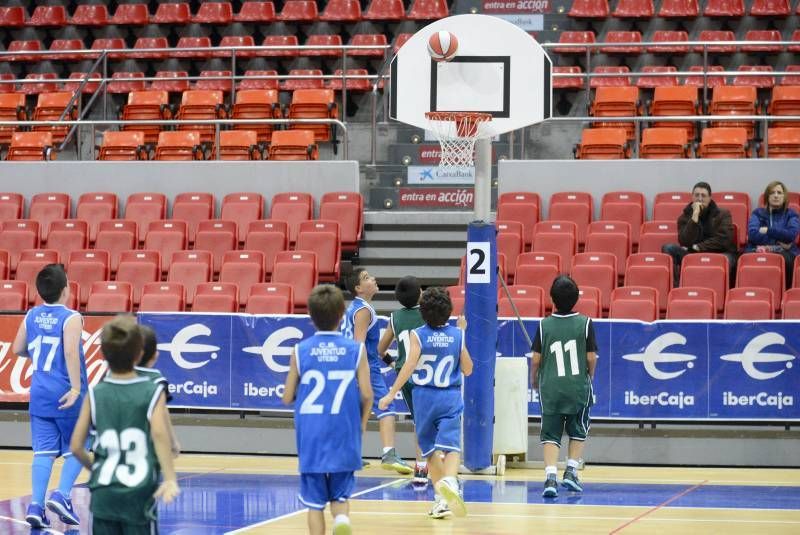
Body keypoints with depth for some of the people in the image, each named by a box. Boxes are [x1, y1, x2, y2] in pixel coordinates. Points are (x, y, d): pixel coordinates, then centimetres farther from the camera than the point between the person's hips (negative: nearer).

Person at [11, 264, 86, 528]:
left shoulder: (31, 316, 6)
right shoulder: (70, 318, -11)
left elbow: (17, 349, 15)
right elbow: (71, 351, -23)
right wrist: (76, 388, -25)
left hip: (39, 394, 5)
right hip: (65, 395, -5)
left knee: (43, 451, 4)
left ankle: (36, 504, -6)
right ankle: (62, 495, -7)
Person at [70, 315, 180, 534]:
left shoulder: (95, 393, 4)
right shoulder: (153, 391, -3)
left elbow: (76, 446, 2)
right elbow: (159, 433, -20)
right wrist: (170, 479, -29)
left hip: (103, 496, 2)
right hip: (140, 494, -2)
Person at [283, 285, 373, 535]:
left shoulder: (300, 351, -3)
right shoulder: (356, 349, -4)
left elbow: (287, 397, 0)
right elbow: (367, 395, -5)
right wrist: (362, 423, 12)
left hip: (311, 436, 0)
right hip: (343, 436, 0)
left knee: (314, 501, 8)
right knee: (340, 496, 11)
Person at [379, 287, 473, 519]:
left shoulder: (418, 335, -6)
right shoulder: (457, 335, 1)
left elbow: (409, 366, -15)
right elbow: (467, 370, 10)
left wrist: (391, 394, -12)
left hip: (424, 396, 0)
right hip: (450, 397, 0)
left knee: (431, 450, 15)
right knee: (450, 446, -12)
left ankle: (442, 498, 15)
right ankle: (449, 481, -41)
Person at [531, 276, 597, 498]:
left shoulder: (544, 324, -4)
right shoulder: (585, 323, -6)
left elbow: (536, 358, -2)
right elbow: (591, 357, -3)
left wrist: (534, 379, 17)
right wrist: (589, 376, 16)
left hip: (550, 387, 0)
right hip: (578, 386, 0)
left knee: (550, 434, 4)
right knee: (578, 431, 20)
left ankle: (551, 476, -11)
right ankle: (571, 472, 15)